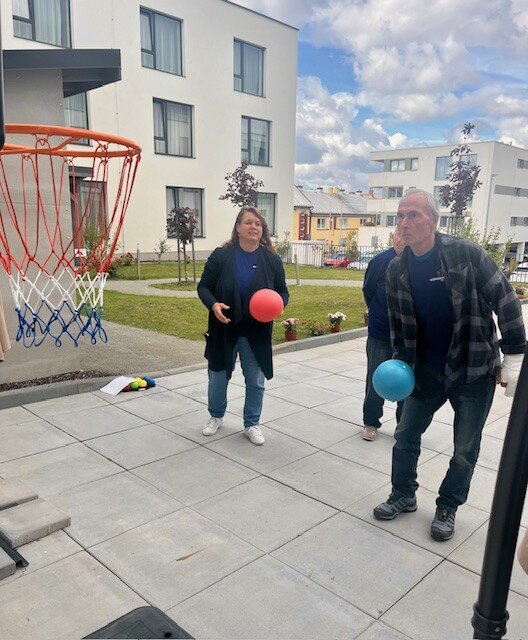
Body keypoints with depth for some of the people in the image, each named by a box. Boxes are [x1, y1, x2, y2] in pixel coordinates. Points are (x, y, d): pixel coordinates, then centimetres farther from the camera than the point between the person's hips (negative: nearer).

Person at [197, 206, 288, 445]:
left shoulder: (272, 260, -1)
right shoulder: (221, 256, -6)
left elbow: (282, 291, 5)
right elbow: (204, 286, -2)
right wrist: (213, 304, -21)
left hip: (257, 332, 1)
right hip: (224, 328, -1)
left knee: (256, 381, 10)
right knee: (218, 377, 14)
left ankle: (252, 424, 30)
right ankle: (216, 417, 40)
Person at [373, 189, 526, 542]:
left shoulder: (466, 253, -16)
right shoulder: (397, 269, -3)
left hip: (474, 370, -3)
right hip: (427, 372, 4)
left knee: (465, 449, 9)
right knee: (406, 435, 12)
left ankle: (448, 507, 32)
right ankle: (403, 496, 34)